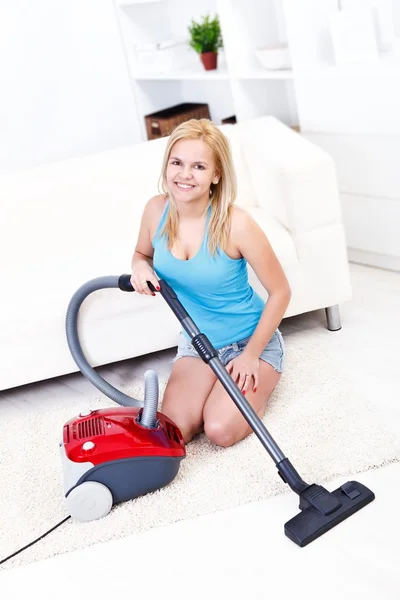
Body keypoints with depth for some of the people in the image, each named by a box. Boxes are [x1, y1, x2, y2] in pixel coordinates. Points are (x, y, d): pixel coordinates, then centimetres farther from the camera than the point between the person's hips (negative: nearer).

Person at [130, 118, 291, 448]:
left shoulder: (235, 223, -27)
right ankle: (215, 384, 18)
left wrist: (251, 354, -14)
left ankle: (258, 385, 11)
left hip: (251, 340, -4)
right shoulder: (156, 210, -13)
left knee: (221, 430, -20)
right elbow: (142, 253, 10)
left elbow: (280, 291, -17)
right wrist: (140, 267, -15)